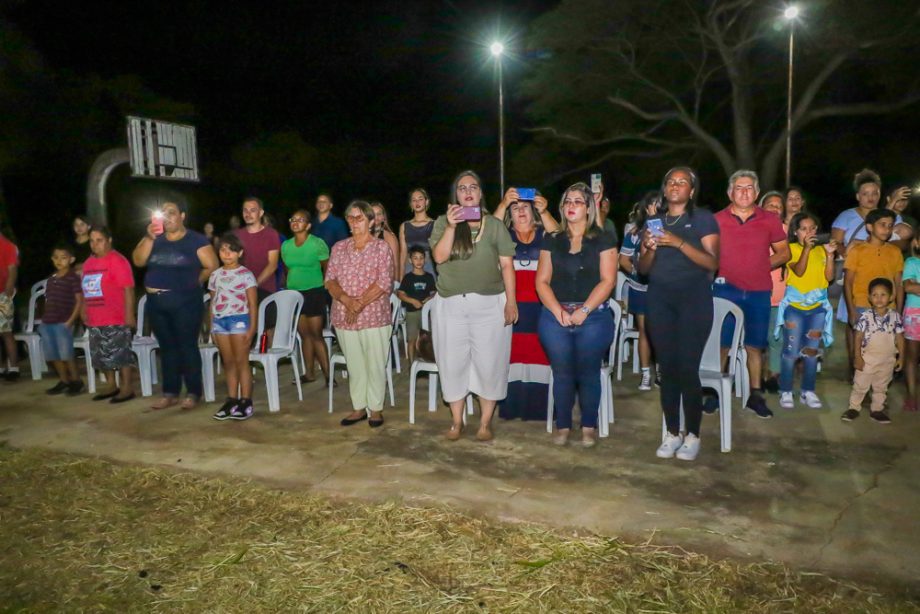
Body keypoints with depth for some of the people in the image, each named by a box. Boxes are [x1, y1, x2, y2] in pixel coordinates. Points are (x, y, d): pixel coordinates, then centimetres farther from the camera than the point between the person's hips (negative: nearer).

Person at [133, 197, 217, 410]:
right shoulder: (153, 238, 11)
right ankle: (170, 393, 17)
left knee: (187, 346, -2)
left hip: (185, 303, -5)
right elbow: (138, 261, -1)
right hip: (156, 302, 5)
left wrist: (193, 282, 0)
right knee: (167, 348, 11)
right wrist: (149, 238, -12)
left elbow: (212, 266, -5)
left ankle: (193, 393, 5)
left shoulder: (196, 240, -3)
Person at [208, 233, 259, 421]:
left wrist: (252, 328, -11)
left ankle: (246, 402, 2)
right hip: (220, 321, 5)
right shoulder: (215, 276, 12)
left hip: (239, 320, -5)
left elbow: (253, 304, -5)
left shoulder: (246, 275, -3)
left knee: (241, 362, -2)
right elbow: (213, 303, 15)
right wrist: (212, 327, 10)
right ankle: (231, 400, 15)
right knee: (228, 363, 9)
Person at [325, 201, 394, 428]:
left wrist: (359, 304, -16)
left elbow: (384, 283, -10)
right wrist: (347, 300, -15)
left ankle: (375, 409, 16)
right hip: (343, 317, 4)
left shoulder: (381, 248, -1)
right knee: (354, 365, 11)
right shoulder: (339, 247, 10)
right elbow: (330, 280, 3)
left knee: (375, 365, 3)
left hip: (374, 316, -3)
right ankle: (359, 407, 22)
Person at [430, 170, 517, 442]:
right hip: (450, 305, 1)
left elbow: (507, 265, 1)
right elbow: (439, 257, -7)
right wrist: (452, 226, -18)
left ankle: (485, 422, 16)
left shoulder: (494, 225, 4)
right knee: (453, 364, 6)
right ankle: (456, 421, 20)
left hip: (489, 304, -1)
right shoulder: (443, 223, 6)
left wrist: (511, 302, -6)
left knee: (489, 364, 3)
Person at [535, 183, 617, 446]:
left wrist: (584, 311, -13)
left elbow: (607, 280, -4)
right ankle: (562, 425, 16)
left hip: (593, 317, -2)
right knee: (562, 373, 4)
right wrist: (558, 311, -8)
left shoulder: (603, 240, 4)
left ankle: (589, 426, 17)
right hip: (555, 317, 2)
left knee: (588, 373, 3)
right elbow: (542, 281, 6)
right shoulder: (552, 241, 11)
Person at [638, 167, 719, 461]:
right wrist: (650, 248, -8)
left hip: (694, 300, -4)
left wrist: (679, 243, -19)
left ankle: (693, 435, 7)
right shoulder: (653, 220, 14)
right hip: (659, 301, 4)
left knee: (687, 368, -8)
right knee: (667, 368, 3)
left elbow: (713, 263, -9)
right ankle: (672, 433, 13)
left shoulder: (703, 218, 2)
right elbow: (643, 269, 12)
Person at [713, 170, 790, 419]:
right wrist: (718, 272, -9)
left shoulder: (770, 221, 5)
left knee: (755, 345, 9)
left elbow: (784, 253, 12)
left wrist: (761, 266, -1)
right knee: (721, 344, 0)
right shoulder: (717, 220, 0)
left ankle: (755, 395, 21)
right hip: (725, 289, -2)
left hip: (758, 292, 2)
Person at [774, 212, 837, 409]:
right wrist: (806, 248, -25)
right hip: (794, 306, -4)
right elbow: (799, 271, -18)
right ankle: (785, 392, 5)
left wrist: (830, 255, -9)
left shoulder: (820, 250, 9)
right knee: (791, 351, -3)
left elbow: (829, 277, 1)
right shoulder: (792, 249, -3)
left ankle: (808, 391, 17)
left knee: (812, 351, 8)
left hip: (818, 307, 4)